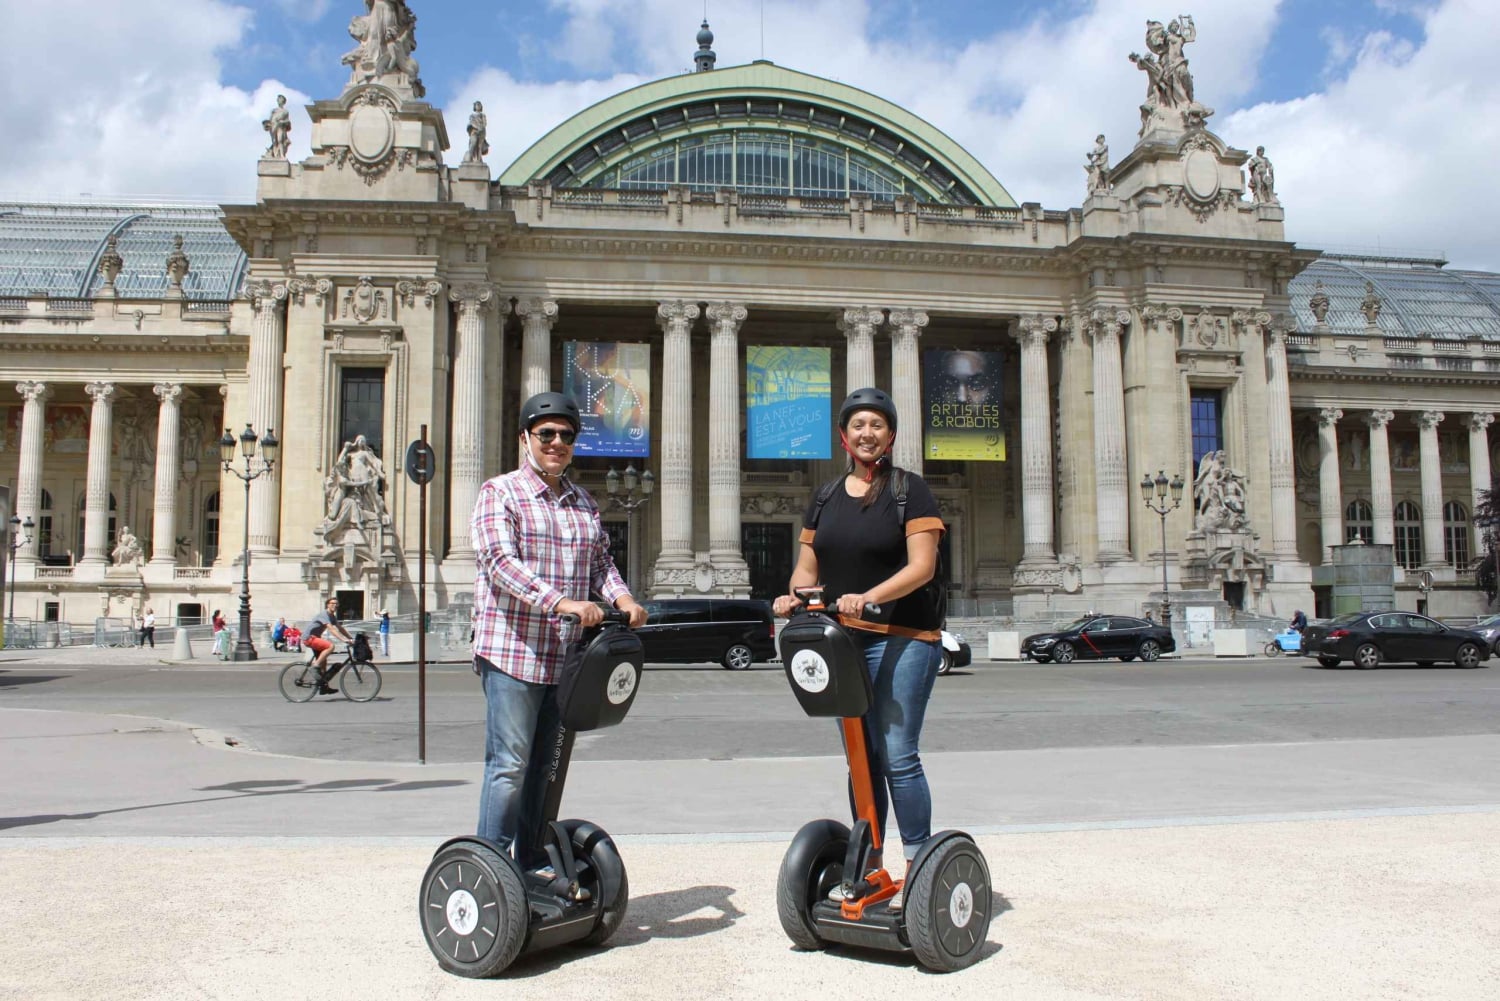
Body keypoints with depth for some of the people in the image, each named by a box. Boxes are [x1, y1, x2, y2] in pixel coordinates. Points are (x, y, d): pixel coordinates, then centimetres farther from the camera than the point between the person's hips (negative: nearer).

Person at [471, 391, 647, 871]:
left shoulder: (584, 503, 17)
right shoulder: (499, 493, -3)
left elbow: (601, 561, 18)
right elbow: (501, 562, -16)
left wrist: (622, 598, -5)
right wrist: (561, 602, -28)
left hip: (567, 654, 6)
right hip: (513, 651, -6)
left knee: (545, 765, 13)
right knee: (510, 765, -7)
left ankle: (535, 866, 22)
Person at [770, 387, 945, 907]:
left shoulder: (910, 489, -2)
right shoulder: (824, 499, 15)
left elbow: (922, 566, -12)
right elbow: (807, 568, 14)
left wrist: (869, 597, -26)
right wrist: (795, 596, -9)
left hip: (901, 638, -5)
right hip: (842, 640, 5)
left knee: (898, 756, -10)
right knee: (862, 758, 10)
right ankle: (868, 867, 19)